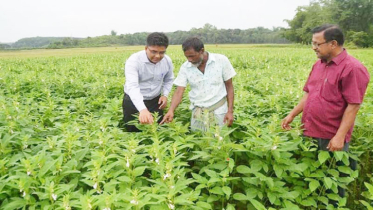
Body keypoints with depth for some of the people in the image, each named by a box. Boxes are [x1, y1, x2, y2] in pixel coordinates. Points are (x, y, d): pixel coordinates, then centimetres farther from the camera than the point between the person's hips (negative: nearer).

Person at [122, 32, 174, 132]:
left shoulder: (167, 61, -8)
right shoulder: (134, 61, -25)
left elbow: (169, 80, 12)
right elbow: (132, 87, -37)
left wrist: (165, 95, -7)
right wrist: (143, 109, -52)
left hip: (155, 101, 4)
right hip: (133, 102, -3)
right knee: (133, 132, 7)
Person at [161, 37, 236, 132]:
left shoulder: (221, 60, -10)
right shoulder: (185, 67, -5)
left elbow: (229, 86, -3)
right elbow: (179, 91, -8)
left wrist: (230, 111, -7)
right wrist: (171, 111, -24)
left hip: (219, 110, -2)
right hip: (198, 111, 2)